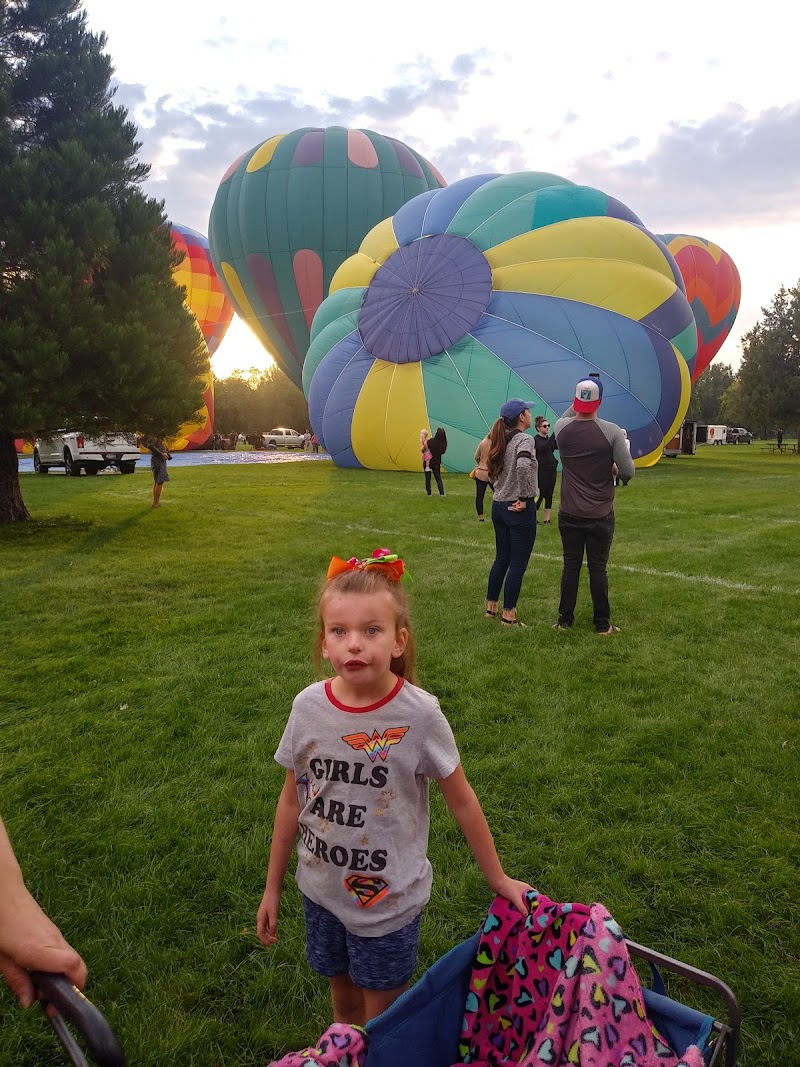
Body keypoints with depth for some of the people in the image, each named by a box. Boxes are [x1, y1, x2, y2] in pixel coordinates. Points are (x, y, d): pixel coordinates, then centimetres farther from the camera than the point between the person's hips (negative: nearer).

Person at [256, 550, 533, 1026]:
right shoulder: (309, 706, -14)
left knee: (382, 1022, 15)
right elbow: (292, 800, -1)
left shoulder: (419, 714, -23)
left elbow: (462, 800, -9)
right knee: (343, 1004, 24)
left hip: (390, 901, -3)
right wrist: (272, 889, 7)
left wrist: (498, 878, 1)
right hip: (322, 892, 3)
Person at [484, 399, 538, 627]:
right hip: (520, 510, -8)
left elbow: (490, 469, 18)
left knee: (501, 559, 19)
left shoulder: (500, 440, 9)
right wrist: (524, 498, -23)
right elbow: (523, 467, -33)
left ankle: (491, 607, 29)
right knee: (518, 565, 2)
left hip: (499, 507, 8)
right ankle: (508, 616, 8)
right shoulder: (524, 440, -15)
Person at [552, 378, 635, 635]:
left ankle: (564, 620, 18)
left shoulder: (562, 428, -5)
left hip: (569, 515, 2)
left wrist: (577, 402, 19)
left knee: (571, 566, 11)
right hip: (600, 516, -2)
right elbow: (628, 472, -13)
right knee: (598, 568, 6)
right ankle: (602, 624, 14)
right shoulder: (611, 431, -14)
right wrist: (616, 470, 7)